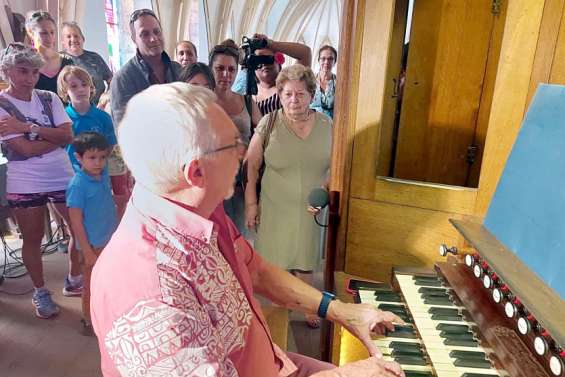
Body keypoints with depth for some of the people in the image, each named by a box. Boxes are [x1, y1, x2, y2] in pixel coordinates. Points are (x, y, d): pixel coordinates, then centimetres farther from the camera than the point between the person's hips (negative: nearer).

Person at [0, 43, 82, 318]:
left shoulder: (49, 99, 2)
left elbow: (68, 135, -11)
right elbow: (26, 149, -17)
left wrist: (27, 126, -16)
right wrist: (55, 135, -9)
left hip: (63, 177, 3)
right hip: (25, 185, -3)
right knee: (33, 239, 11)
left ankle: (74, 280, 30)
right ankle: (40, 292, 30)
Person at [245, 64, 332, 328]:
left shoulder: (326, 125, -1)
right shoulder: (269, 123, -8)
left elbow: (335, 165, 8)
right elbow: (251, 166, -3)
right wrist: (251, 204, -5)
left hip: (310, 209, 2)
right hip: (274, 208, -1)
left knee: (304, 263, 15)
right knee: (272, 262, 9)